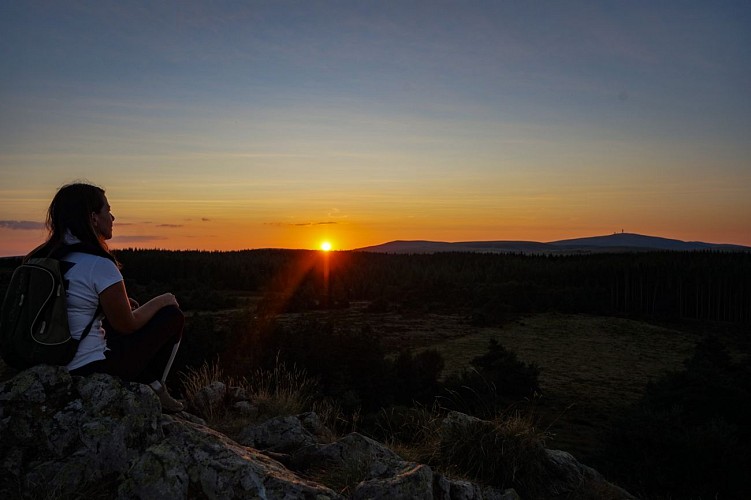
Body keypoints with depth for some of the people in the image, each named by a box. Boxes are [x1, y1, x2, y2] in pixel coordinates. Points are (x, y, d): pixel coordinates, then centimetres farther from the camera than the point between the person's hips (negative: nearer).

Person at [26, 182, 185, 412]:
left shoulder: (44, 258, 3)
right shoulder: (98, 264, -21)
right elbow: (127, 325, -12)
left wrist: (121, 303, 14)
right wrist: (162, 301, 3)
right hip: (92, 367, -8)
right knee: (173, 315, 2)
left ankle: (146, 385, 25)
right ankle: (153, 390, 16)